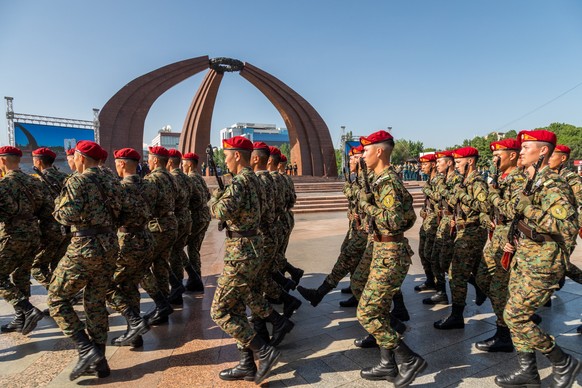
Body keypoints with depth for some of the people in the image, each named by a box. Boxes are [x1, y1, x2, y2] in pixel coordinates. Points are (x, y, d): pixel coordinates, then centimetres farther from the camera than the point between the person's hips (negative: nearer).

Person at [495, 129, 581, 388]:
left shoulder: (552, 184, -17)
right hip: (523, 259, 9)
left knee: (514, 316, -5)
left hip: (541, 264, -9)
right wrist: (517, 243, 15)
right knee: (517, 316, 12)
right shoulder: (531, 182, 12)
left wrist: (528, 209, -29)